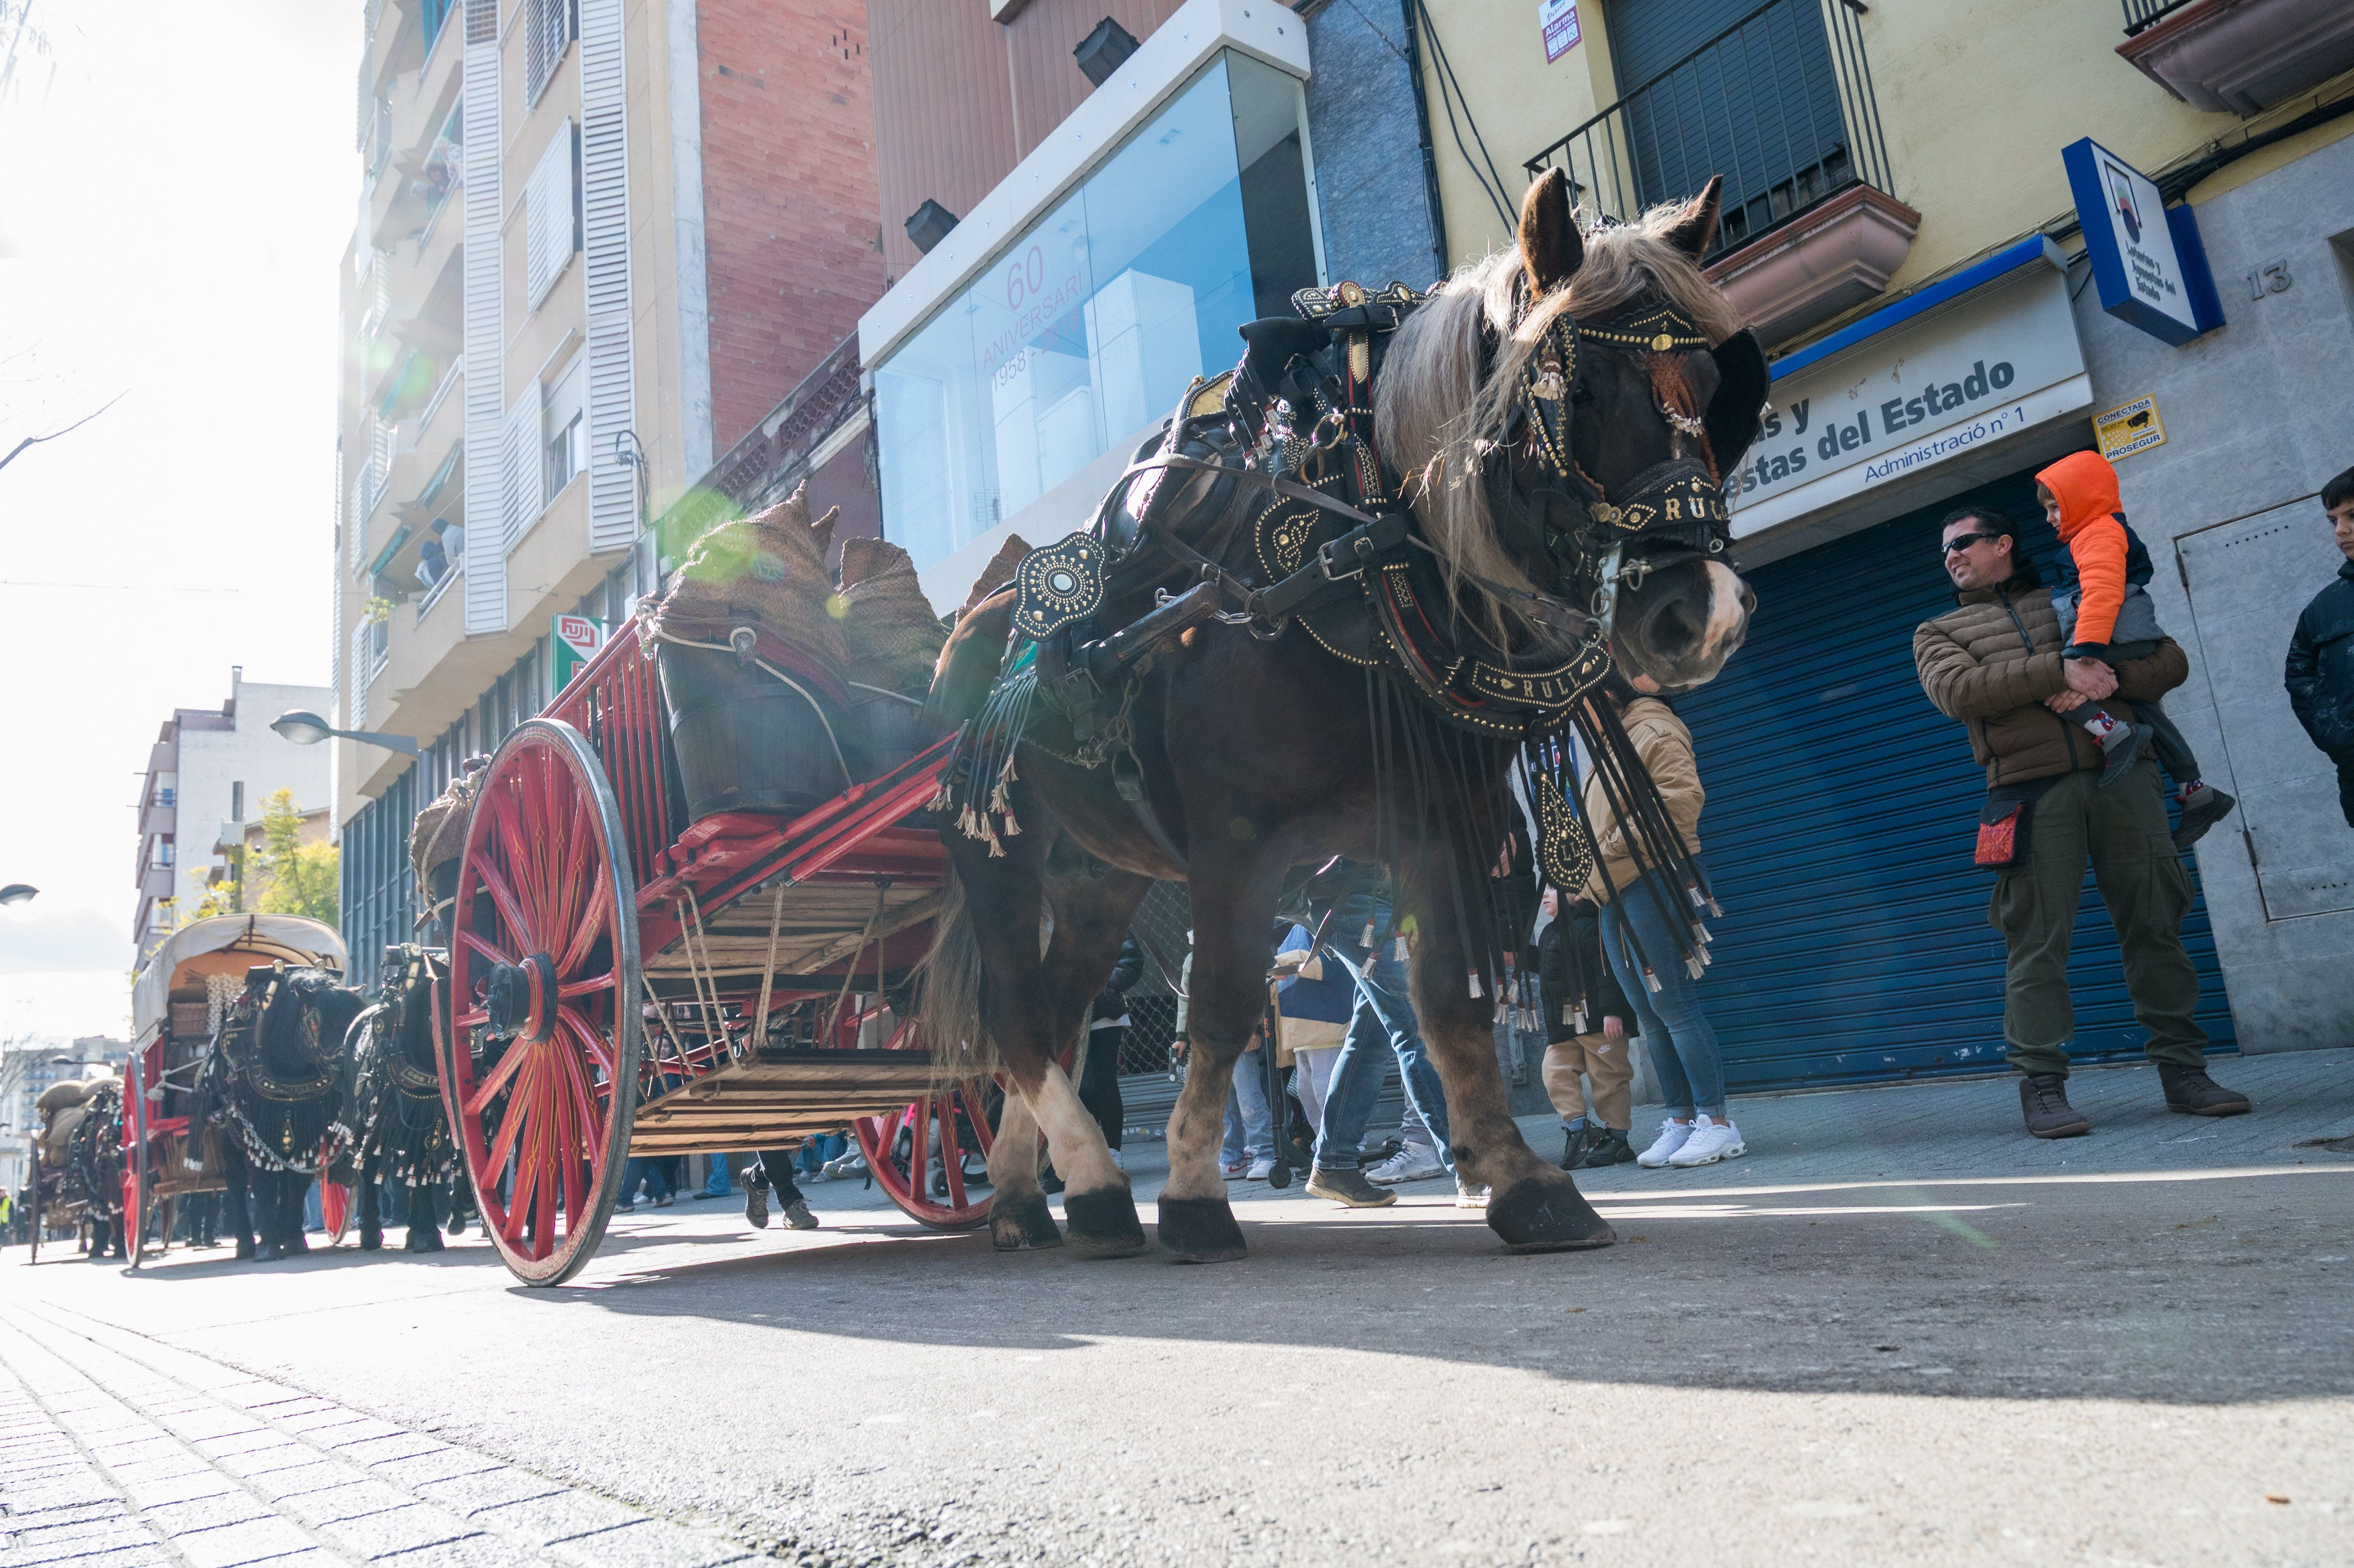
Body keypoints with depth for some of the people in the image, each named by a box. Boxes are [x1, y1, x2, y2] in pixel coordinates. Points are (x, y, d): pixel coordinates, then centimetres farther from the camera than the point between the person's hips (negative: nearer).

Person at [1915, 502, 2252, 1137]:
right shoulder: (1939, 632, 18)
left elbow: (2171, 660, 13)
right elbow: (1957, 691, -4)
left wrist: (2107, 678, -8)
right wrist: (2059, 671, -13)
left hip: (2123, 776, 2)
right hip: (2031, 793, -2)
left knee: (2155, 925, 2)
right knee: (2038, 942, -5)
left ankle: (2182, 1068, 11)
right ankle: (2042, 1085, -1)